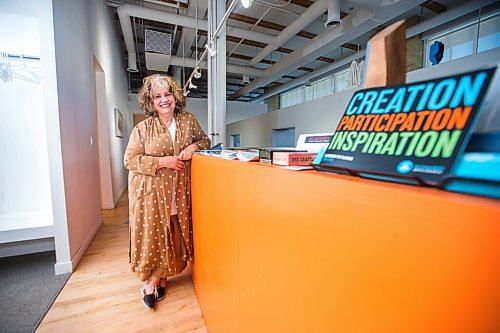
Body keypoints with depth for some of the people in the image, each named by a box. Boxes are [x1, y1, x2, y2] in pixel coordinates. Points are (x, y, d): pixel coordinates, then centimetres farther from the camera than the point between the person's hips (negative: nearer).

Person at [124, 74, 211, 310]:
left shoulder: (188, 121, 4)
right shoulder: (143, 128, -4)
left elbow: (205, 140, 15)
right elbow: (129, 160, -6)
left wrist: (193, 146, -8)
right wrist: (163, 161, -16)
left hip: (178, 190, 3)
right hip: (150, 191, -2)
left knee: (173, 234, 9)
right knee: (151, 234, 3)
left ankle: (161, 277, 30)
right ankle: (149, 280, 25)